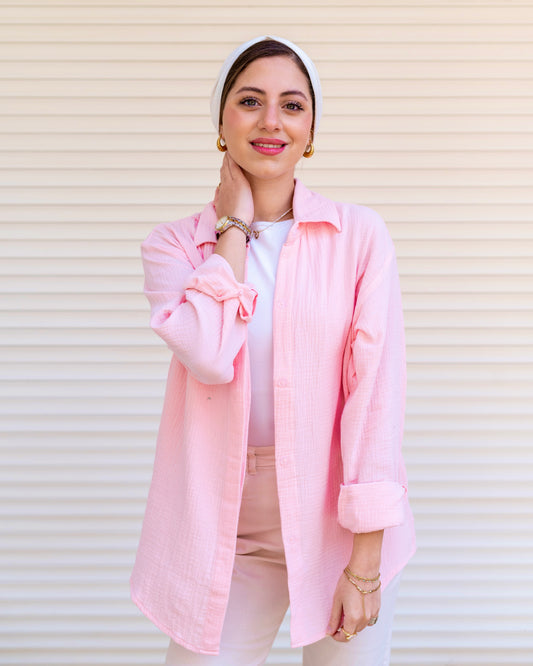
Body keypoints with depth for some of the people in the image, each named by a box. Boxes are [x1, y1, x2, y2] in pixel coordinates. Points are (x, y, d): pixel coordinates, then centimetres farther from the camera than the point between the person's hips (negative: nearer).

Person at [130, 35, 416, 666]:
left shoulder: (359, 234, -3)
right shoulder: (175, 243, 1)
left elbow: (377, 386, -9)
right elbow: (210, 356, -19)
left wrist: (366, 560, -13)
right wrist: (234, 224, -9)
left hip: (341, 520, 0)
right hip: (228, 530, 1)